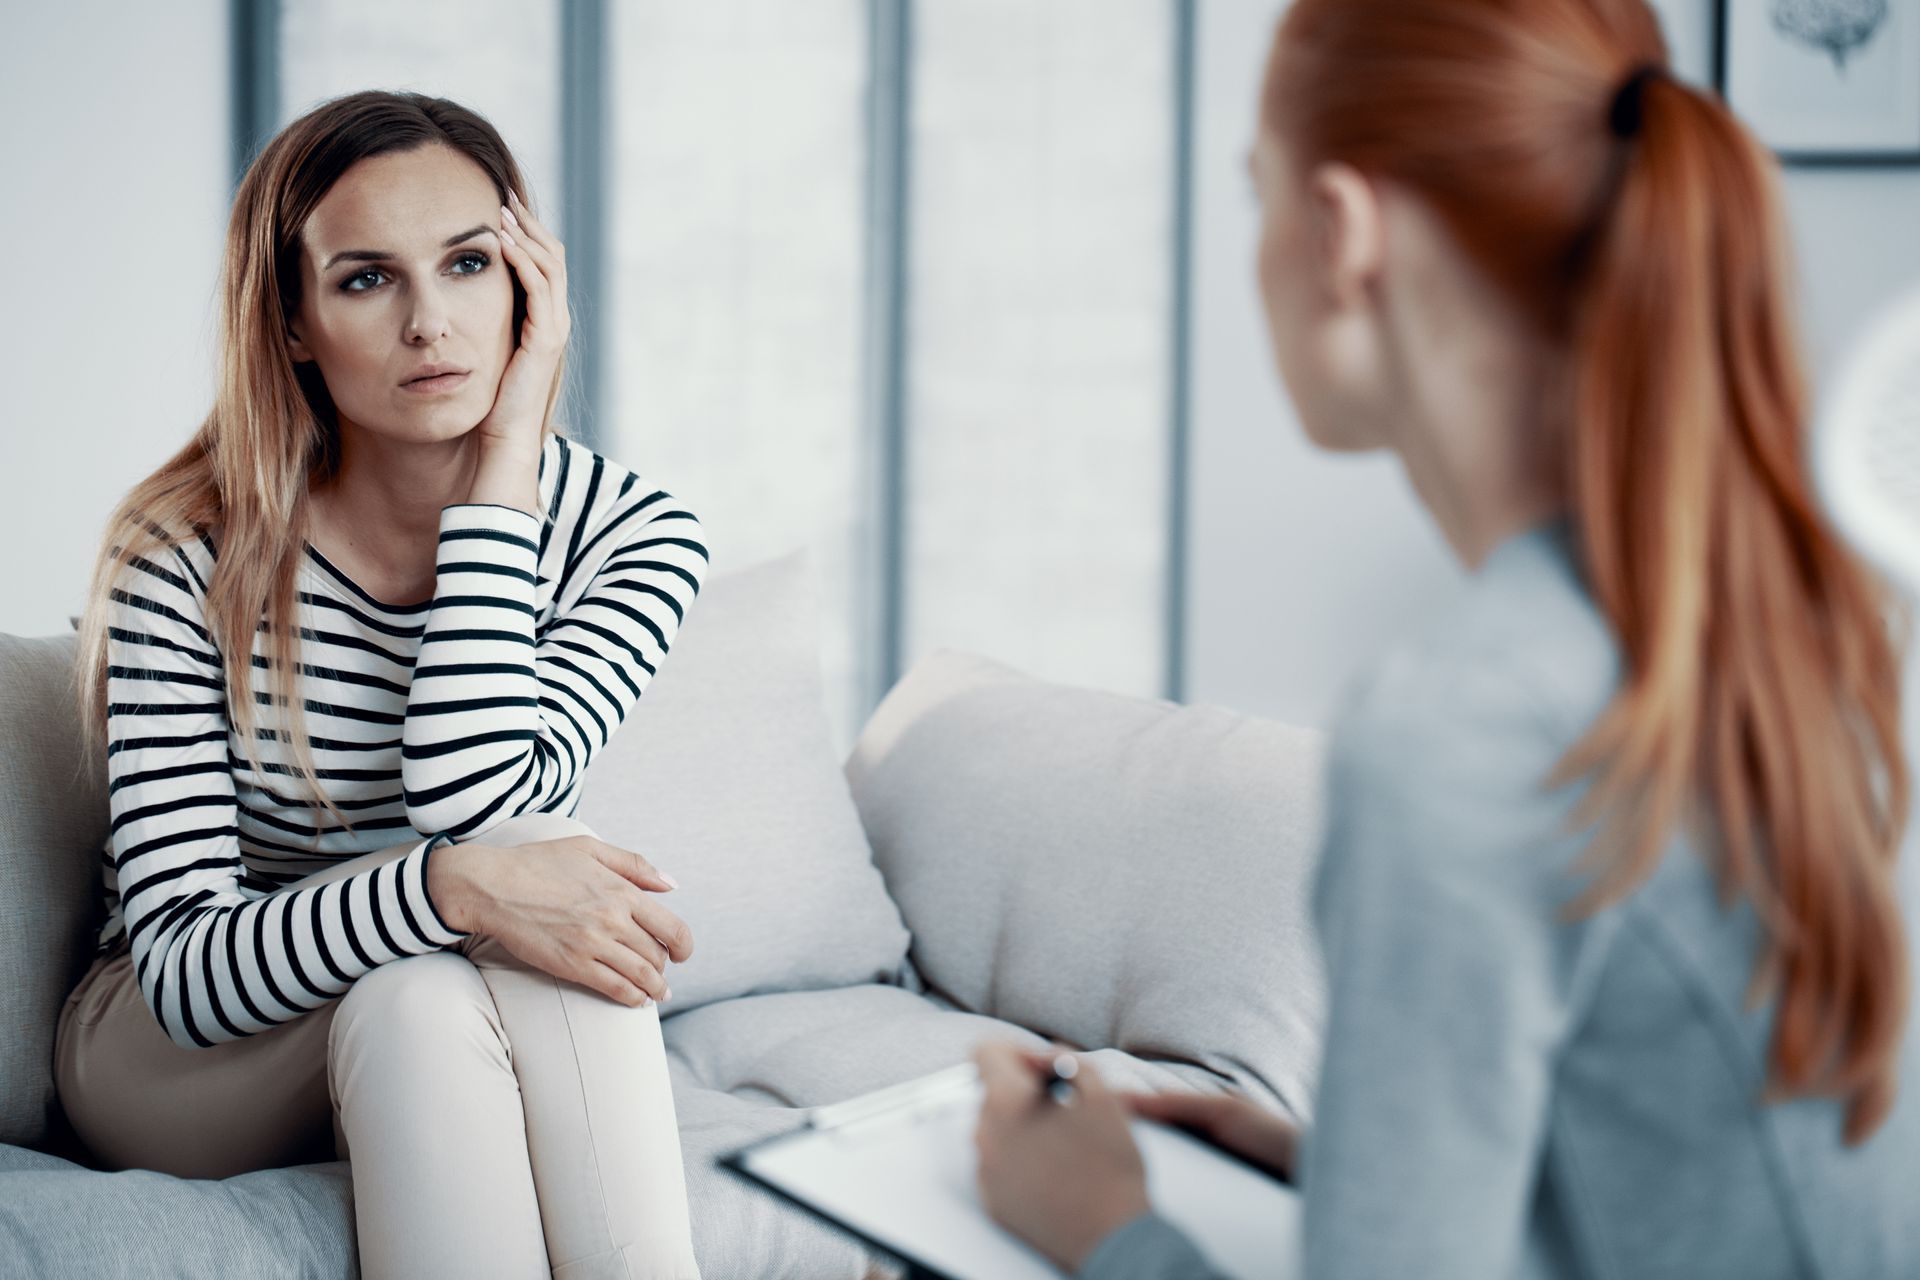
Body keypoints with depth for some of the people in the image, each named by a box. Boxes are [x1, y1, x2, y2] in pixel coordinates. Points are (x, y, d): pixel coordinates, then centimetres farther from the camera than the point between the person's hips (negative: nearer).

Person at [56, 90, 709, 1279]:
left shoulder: (631, 533, -10)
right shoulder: (188, 558, -17)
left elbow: (473, 800, -27)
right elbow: (184, 967, -24)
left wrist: (500, 474, -24)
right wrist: (457, 889, -41)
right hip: (174, 1053, -2)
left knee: (547, 882, -32)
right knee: (417, 986, -35)